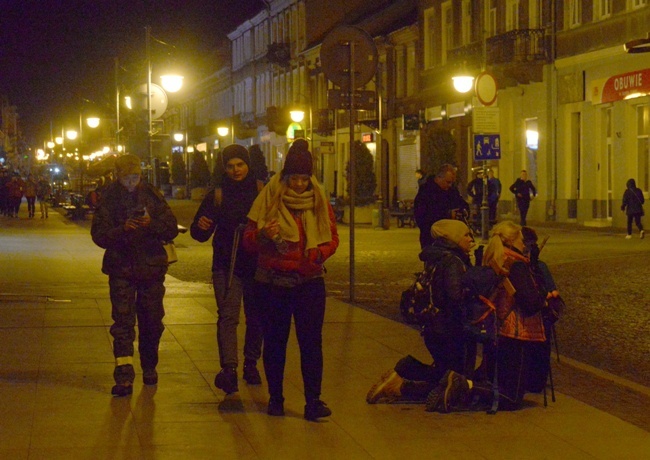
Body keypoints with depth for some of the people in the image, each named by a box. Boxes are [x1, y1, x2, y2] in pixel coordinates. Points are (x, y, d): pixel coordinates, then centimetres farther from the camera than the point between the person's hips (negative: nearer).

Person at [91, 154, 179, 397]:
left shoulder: (152, 195, 1)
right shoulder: (109, 199, -2)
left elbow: (172, 229, -1)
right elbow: (99, 235, -8)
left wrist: (151, 224, -20)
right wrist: (122, 229, -25)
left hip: (152, 267, 2)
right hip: (121, 269, -2)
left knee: (152, 322, 11)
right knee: (122, 322, -10)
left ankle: (149, 367, 31)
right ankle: (124, 376, -14)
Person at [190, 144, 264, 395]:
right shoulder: (217, 196, 4)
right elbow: (199, 233, 3)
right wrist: (201, 226, -20)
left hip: (256, 264, 1)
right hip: (226, 264, -1)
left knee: (256, 316, 10)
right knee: (228, 316, -12)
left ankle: (251, 363, 25)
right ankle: (228, 368, -18)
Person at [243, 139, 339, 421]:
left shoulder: (319, 201, 5)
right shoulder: (268, 199, -1)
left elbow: (332, 238, 10)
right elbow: (248, 240, 0)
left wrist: (320, 253, -12)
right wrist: (263, 235, -24)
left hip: (309, 281, 1)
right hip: (273, 281, -1)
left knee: (311, 341, -7)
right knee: (275, 341, 7)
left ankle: (313, 400, -6)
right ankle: (275, 398, 17)